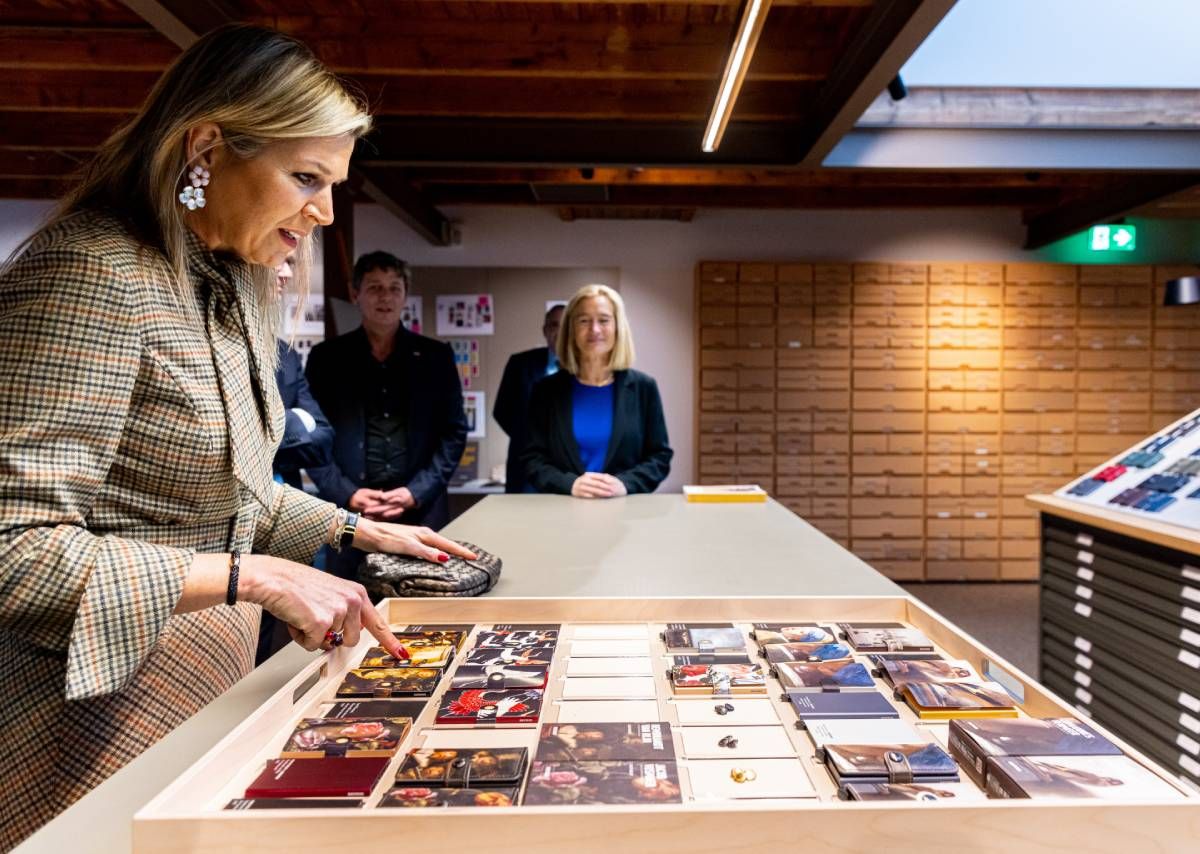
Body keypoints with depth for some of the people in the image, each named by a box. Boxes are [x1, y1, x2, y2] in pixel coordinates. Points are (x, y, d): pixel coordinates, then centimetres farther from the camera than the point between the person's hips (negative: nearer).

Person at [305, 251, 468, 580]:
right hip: (349, 511, 0)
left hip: (421, 511, 1)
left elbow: (454, 432, 6)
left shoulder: (435, 356, 8)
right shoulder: (326, 357, 7)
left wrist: (417, 492, -6)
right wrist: (346, 494, -8)